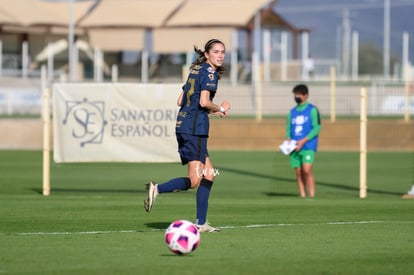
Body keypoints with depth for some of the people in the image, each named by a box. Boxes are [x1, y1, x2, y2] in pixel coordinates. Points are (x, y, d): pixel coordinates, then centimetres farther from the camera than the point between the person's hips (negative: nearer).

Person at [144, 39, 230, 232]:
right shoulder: (209, 72, -7)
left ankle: (201, 223, 9)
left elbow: (180, 101, 20)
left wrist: (210, 111, 22)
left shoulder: (195, 70, 20)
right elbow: (204, 101, -19)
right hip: (195, 128, -9)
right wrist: (221, 109, 0)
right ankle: (157, 189, -23)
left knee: (209, 174, 12)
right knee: (194, 180, -11)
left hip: (182, 125, 9)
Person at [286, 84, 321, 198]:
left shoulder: (312, 110, 3)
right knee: (299, 173, 1)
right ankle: (302, 196, 3)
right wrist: (289, 140, -3)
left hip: (308, 146, -5)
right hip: (295, 147, 5)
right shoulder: (292, 112, 18)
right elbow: (288, 129, 20)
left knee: (307, 170, -18)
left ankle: (312, 196, -18)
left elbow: (317, 128, -5)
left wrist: (303, 141, -13)